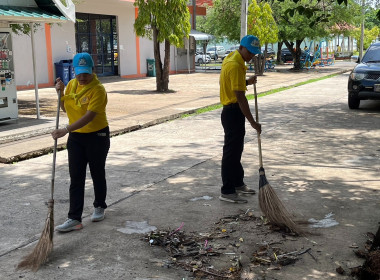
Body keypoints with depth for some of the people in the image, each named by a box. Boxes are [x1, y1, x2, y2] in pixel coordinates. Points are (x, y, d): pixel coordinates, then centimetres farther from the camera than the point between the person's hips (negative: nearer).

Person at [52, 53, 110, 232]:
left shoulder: (98, 89, -19)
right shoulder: (72, 84, 4)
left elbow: (89, 116, -28)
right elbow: (65, 108, 16)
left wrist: (65, 130, -35)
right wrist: (60, 92, -2)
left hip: (97, 136, -5)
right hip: (76, 137, 6)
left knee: (97, 175, 11)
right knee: (76, 178, 1)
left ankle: (99, 207, 33)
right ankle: (74, 218, 2)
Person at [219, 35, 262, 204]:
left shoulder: (232, 58, 10)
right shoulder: (235, 66, -22)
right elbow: (240, 97, -26)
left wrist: (246, 82, 5)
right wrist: (252, 122, -26)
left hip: (232, 111, 10)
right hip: (233, 112, -10)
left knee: (236, 150, 19)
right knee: (231, 152, -4)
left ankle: (238, 183, 32)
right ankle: (227, 192, 3)